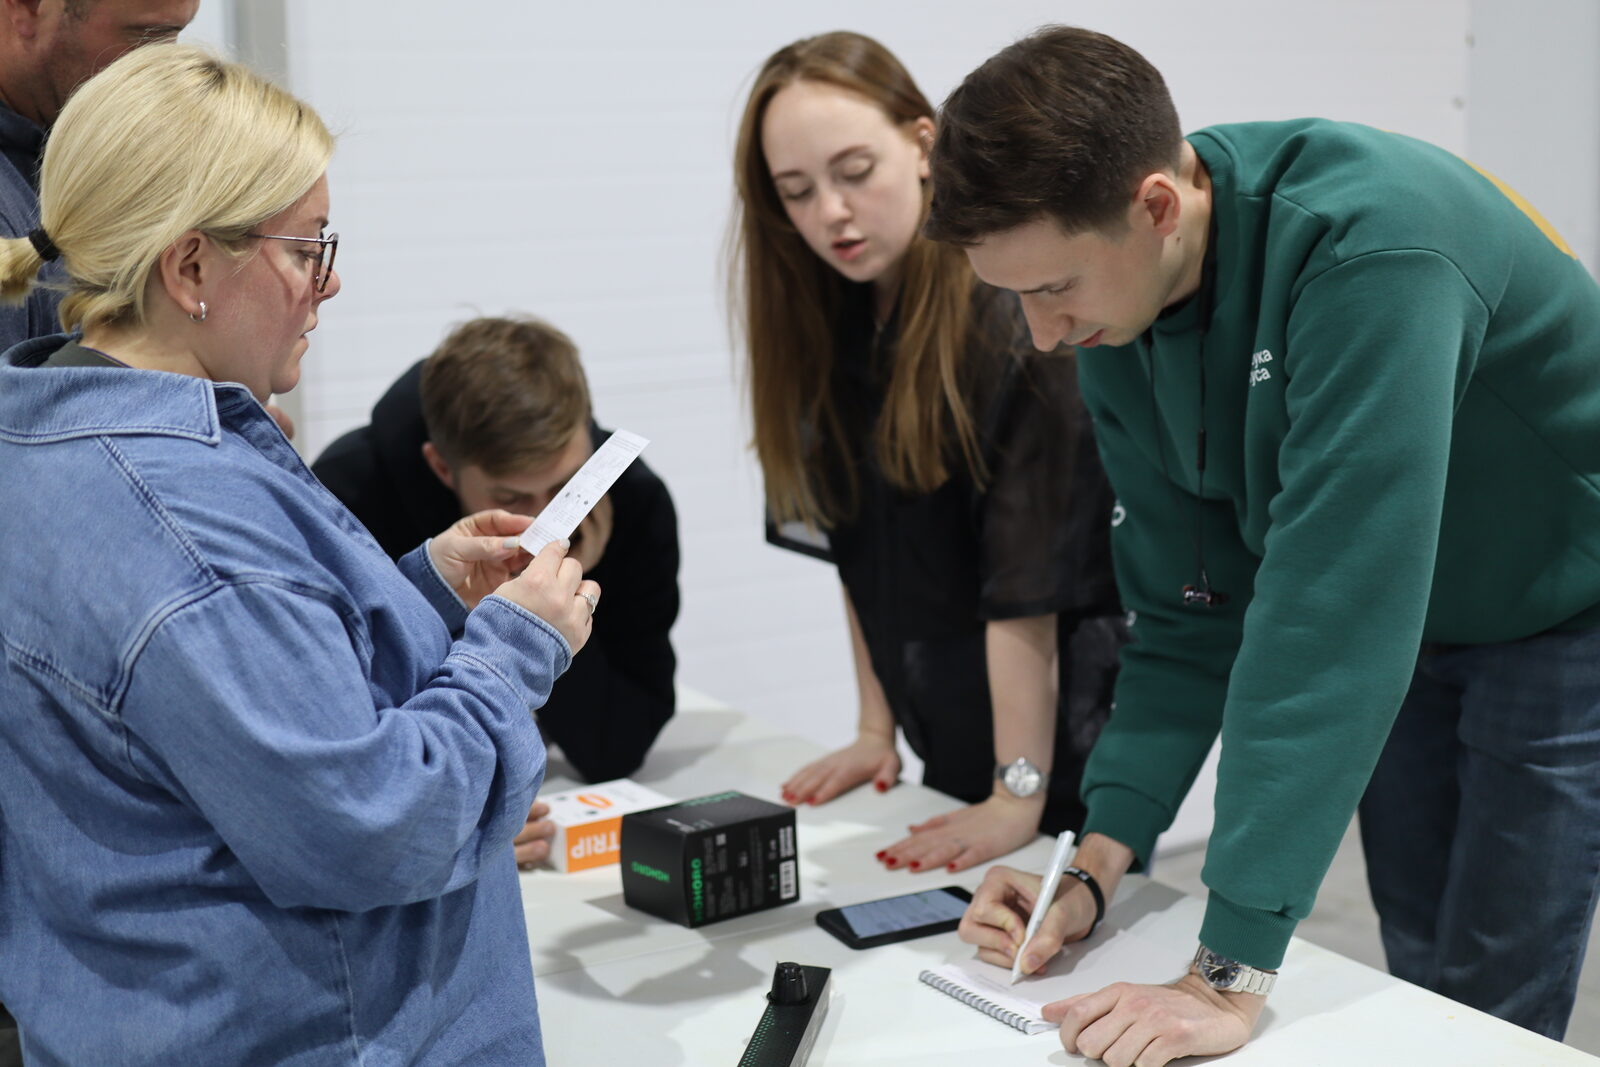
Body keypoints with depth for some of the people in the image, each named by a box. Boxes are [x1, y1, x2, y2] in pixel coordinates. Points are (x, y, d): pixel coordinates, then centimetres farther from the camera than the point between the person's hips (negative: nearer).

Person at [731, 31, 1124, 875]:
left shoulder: (1011, 311, -20)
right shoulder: (831, 322, 2)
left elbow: (1029, 577, -23)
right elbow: (862, 550, 7)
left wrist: (1020, 794, -23)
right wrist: (876, 729, 6)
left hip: (1067, 740, -7)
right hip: (949, 742, 7)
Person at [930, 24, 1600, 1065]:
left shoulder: (1369, 246, -38)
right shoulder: (1116, 330, -13)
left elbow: (1332, 604, -42)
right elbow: (1191, 612, -8)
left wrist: (1231, 975, -41)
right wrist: (1099, 863, -19)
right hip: (1409, 626, 6)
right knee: (1418, 978, 13)